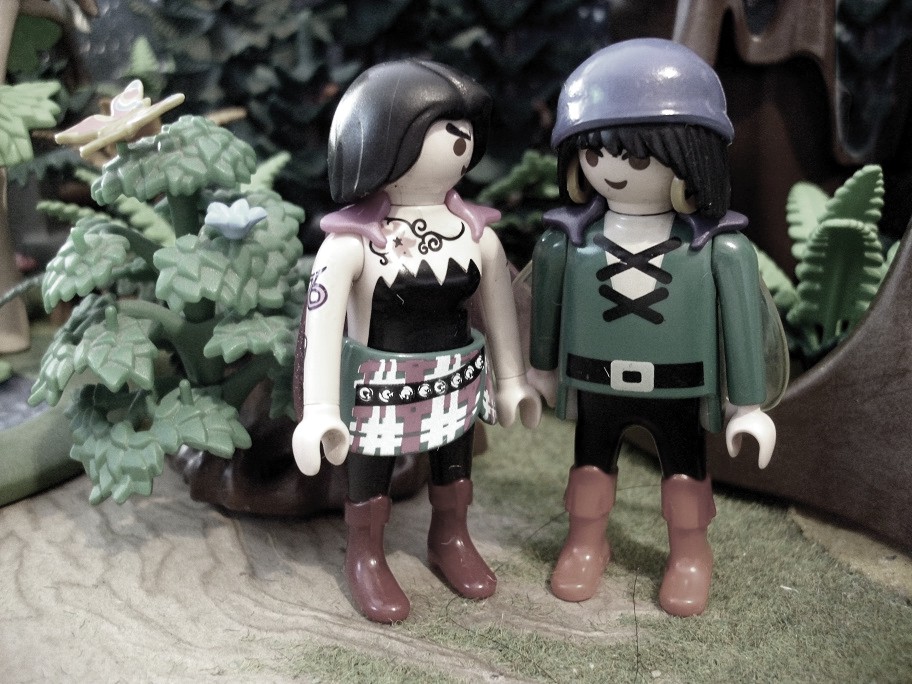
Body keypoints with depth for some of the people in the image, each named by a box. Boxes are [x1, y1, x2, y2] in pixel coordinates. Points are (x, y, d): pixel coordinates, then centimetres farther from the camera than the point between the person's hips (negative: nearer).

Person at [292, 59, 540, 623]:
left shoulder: (478, 233, -7)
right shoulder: (351, 242, -22)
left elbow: (501, 308, 5)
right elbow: (322, 326, -25)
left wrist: (512, 378, 13)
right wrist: (320, 410, -30)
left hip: (456, 383, 5)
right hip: (380, 389, -4)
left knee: (454, 470, 24)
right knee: (369, 478, 15)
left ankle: (452, 539, 51)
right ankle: (366, 556, 41)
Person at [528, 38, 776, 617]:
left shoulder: (720, 247, -17)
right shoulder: (567, 239, -12)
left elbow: (743, 322, -9)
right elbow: (548, 305, 4)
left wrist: (748, 404, -5)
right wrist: (544, 369, 15)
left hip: (677, 390, -1)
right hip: (596, 386, 1)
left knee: (686, 471, 17)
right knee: (591, 463, 18)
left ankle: (690, 555, 42)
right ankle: (587, 543, 43)